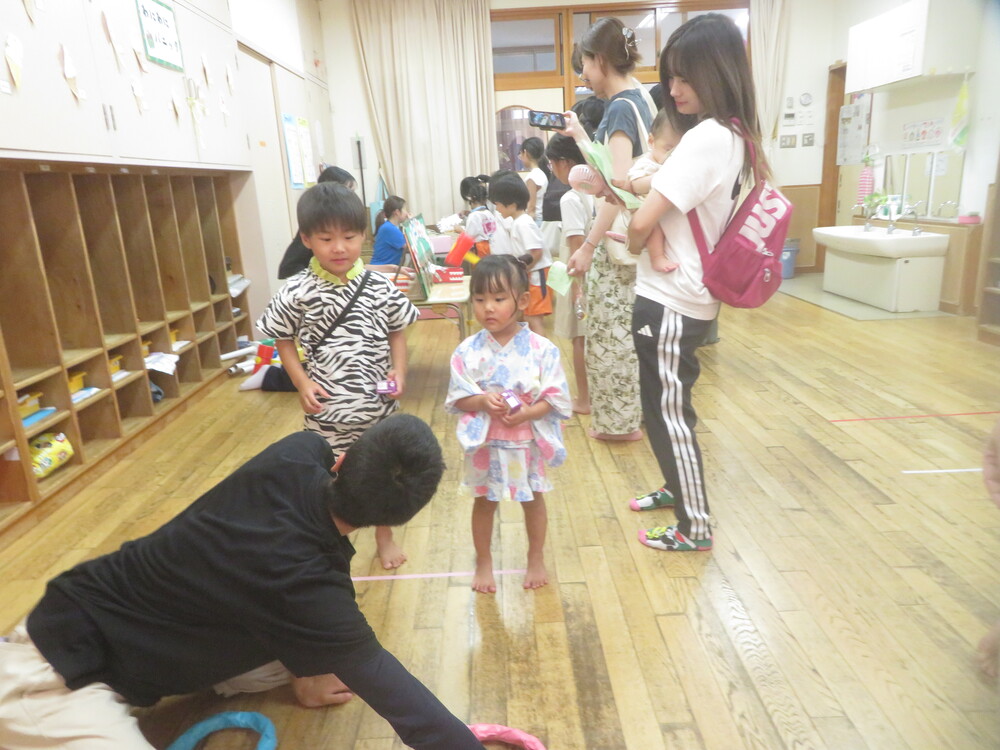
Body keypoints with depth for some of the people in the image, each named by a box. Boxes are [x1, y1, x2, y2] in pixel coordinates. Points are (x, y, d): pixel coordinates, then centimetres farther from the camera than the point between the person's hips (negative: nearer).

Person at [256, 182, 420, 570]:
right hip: (327, 409, -2)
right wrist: (302, 384, -10)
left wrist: (399, 371, -8)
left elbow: (397, 332, 6)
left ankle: (384, 536, 43)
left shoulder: (380, 288, -5)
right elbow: (284, 341, 1)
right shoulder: (296, 293, -10)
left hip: (378, 405, 2)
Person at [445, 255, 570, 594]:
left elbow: (556, 398, -10)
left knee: (533, 498, 18)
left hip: (528, 441, 0)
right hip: (485, 443, 1)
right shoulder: (468, 350, -9)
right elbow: (456, 398, -6)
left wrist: (529, 412, -27)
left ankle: (536, 559, 41)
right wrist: (482, 401, -25)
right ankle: (483, 563, 38)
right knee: (484, 501, 16)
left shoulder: (541, 348, -12)